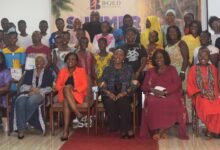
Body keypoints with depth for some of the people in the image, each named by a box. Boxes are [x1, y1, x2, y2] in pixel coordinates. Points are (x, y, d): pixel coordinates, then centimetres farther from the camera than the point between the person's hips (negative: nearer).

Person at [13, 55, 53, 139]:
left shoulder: (48, 73, 20)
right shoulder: (28, 72, 27)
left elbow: (49, 88, 5)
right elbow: (23, 86, 13)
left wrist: (37, 91, -10)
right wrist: (31, 88, -9)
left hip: (40, 94, -2)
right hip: (27, 93, 2)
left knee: (31, 101, -40)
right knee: (20, 102, -36)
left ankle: (20, 123, -28)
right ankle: (21, 128, -36)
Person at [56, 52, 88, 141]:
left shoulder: (81, 71, 11)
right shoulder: (62, 71, 18)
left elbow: (85, 85, 1)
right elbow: (57, 85, 10)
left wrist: (74, 89, -16)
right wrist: (65, 88, -11)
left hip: (77, 94, -2)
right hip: (64, 95, 2)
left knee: (66, 101, -35)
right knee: (66, 88, -36)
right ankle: (78, 115, -45)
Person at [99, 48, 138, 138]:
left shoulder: (129, 69, 14)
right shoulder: (107, 69, 18)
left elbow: (133, 85, 3)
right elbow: (102, 84, 9)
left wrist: (123, 93, -14)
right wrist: (108, 93, -11)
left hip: (124, 95, -1)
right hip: (110, 95, 1)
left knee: (123, 102, -35)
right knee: (109, 103, -32)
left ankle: (124, 129, -24)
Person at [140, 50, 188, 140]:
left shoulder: (171, 69, 16)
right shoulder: (151, 71, 22)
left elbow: (177, 84, 2)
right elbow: (144, 86, 13)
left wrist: (164, 92, -13)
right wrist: (153, 90, -10)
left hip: (169, 95, -1)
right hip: (154, 95, 1)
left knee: (172, 104, -35)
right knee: (152, 103, -34)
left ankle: (160, 132, -25)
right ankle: (159, 131, -25)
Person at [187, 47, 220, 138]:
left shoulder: (213, 68, 12)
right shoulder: (193, 69, 4)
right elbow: (190, 85, 3)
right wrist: (198, 93, -11)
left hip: (212, 95, 2)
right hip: (200, 96, -2)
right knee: (207, 107, -33)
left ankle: (211, 129, -10)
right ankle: (212, 129, -9)